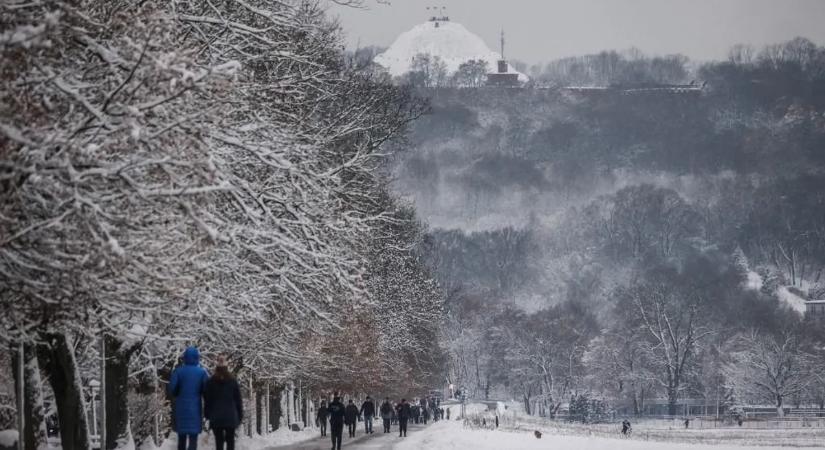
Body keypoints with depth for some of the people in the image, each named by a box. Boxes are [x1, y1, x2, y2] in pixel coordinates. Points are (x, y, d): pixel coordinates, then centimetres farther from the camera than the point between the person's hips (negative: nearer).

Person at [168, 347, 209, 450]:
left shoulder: (179, 371, -4)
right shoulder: (202, 372, -4)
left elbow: (172, 388, -10)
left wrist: (178, 395, 11)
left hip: (181, 408, 1)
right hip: (195, 408, -1)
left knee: (181, 438, 15)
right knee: (193, 438, -3)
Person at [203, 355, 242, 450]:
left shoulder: (211, 382, 3)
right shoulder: (233, 381, 3)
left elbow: (207, 400, 4)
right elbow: (238, 400, 4)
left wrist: (207, 414, 11)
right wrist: (240, 416, 9)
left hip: (216, 417, 0)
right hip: (231, 417, 0)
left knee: (219, 442, 1)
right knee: (230, 441, 4)